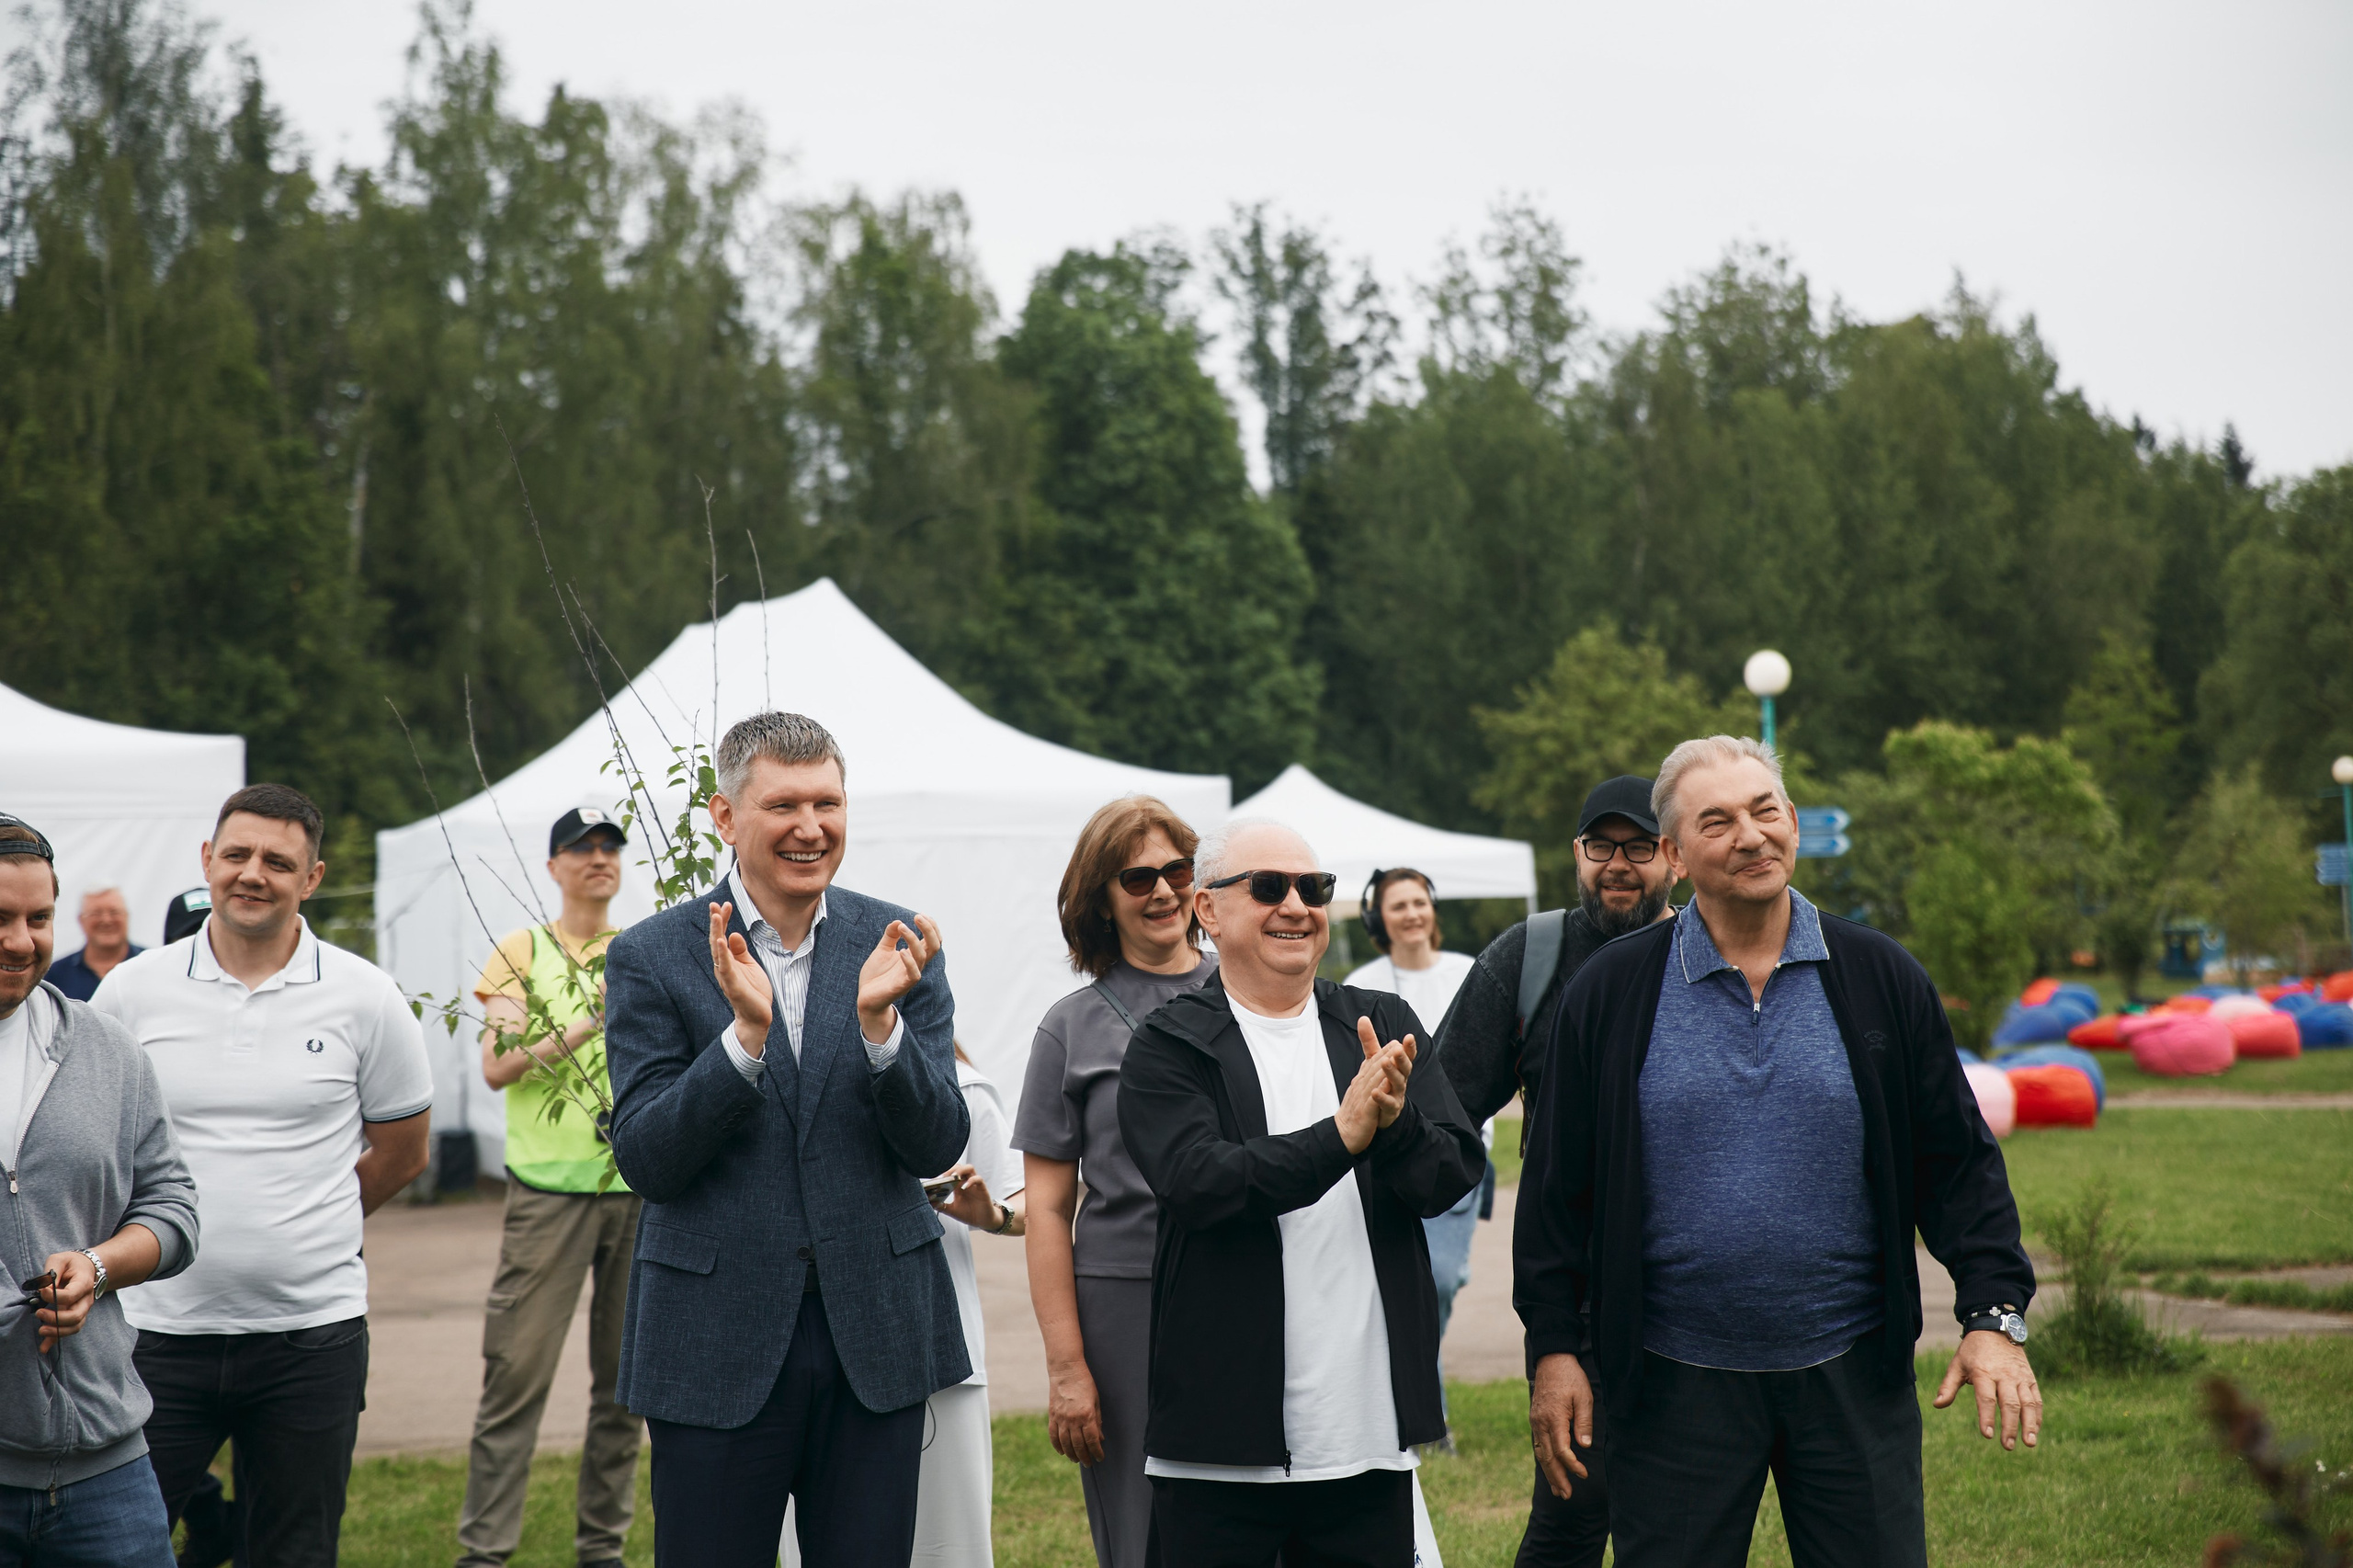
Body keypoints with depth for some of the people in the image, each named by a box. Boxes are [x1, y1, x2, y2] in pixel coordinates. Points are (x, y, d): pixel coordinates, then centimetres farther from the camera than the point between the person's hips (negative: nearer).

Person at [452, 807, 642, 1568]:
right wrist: (589, 1024, -17)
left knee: (625, 1375, 7)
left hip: (640, 1185, 3)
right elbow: (496, 1066, -8)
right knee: (517, 1368, -6)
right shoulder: (522, 951, 4)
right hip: (549, 1185, -3)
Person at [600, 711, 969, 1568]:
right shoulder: (652, 958, -3)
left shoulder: (898, 945, 4)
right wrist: (746, 1031, -22)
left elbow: (938, 1146, -1)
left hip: (875, 1335, 2)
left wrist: (879, 1022, -19)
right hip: (716, 1350, -2)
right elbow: (645, 1160, -9)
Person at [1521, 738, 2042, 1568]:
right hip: (1675, 1382, -1)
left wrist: (1994, 1314, -4)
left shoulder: (1884, 979, 3)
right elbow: (1563, 1186, 4)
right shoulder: (1610, 993, 0)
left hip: (1851, 1374, 1)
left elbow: (1958, 1164, 6)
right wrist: (1555, 1347, 1)